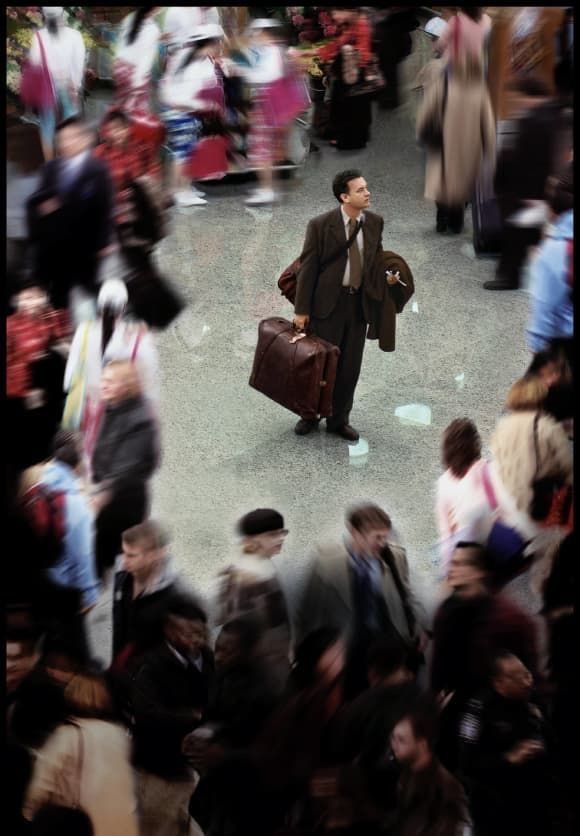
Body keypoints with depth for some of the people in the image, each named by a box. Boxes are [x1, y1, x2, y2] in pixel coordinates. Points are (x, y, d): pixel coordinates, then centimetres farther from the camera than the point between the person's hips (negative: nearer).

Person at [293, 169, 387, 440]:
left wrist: (385, 276, -8)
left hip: (359, 303, 4)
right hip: (328, 301, -4)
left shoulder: (375, 222, -1)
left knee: (350, 366, 10)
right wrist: (301, 310, -8)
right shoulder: (321, 225, -14)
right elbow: (308, 267, -9)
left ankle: (339, 419, 24)